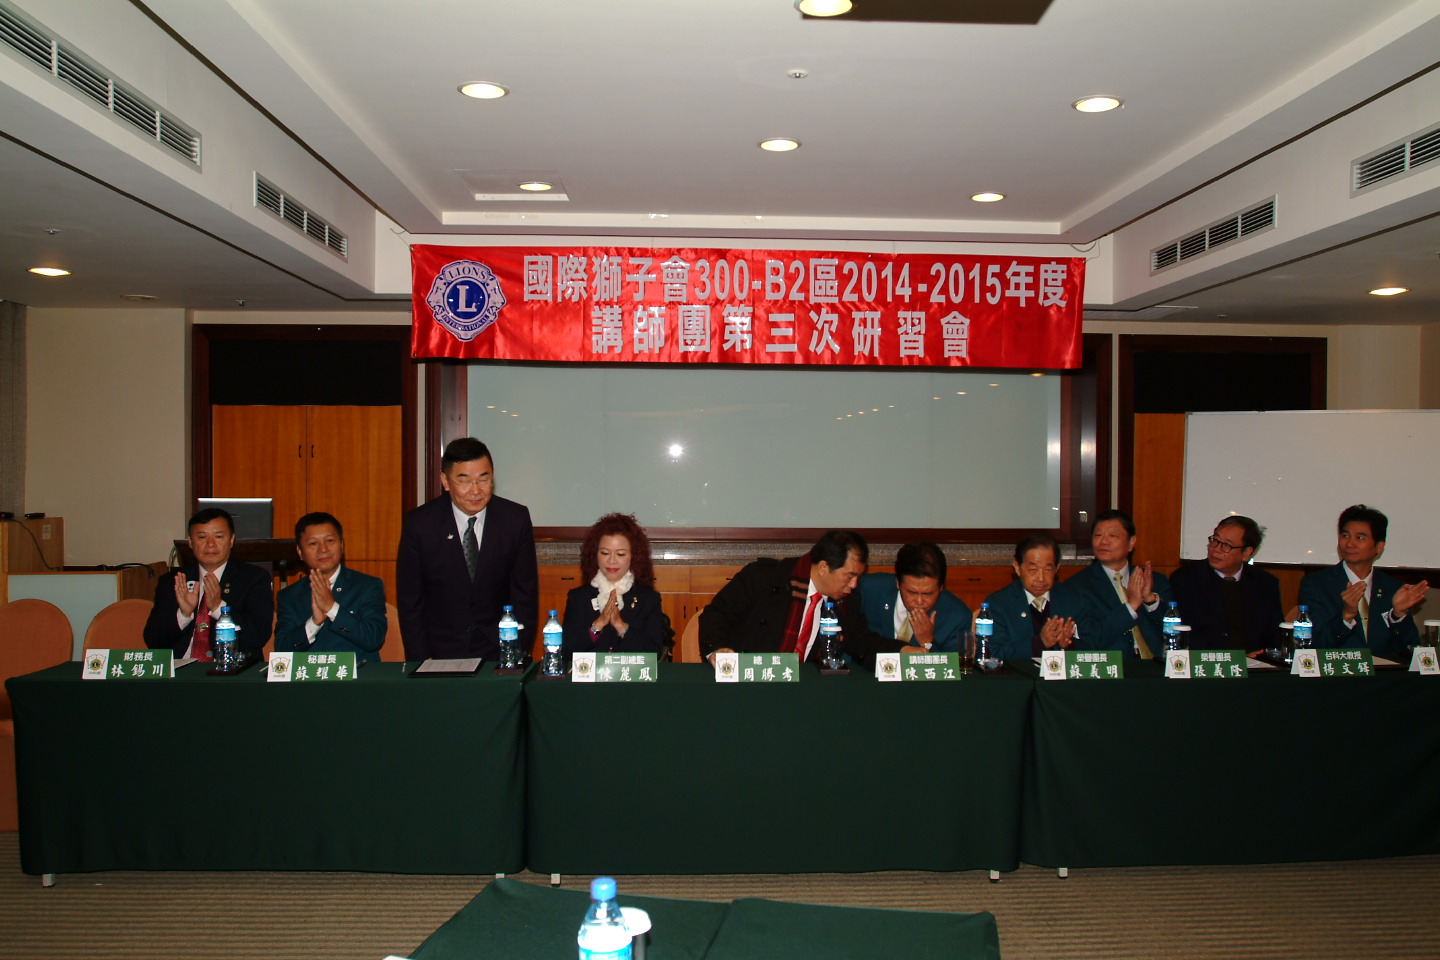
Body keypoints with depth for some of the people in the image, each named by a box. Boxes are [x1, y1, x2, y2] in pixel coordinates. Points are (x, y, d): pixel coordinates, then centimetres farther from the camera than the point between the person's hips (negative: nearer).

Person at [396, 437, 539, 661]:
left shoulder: (515, 519, -1)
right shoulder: (419, 523, -3)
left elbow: (525, 592, 5)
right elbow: (409, 599, 3)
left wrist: (519, 652, -2)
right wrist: (421, 660, -4)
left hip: (499, 652, 0)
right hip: (440, 654, 0)